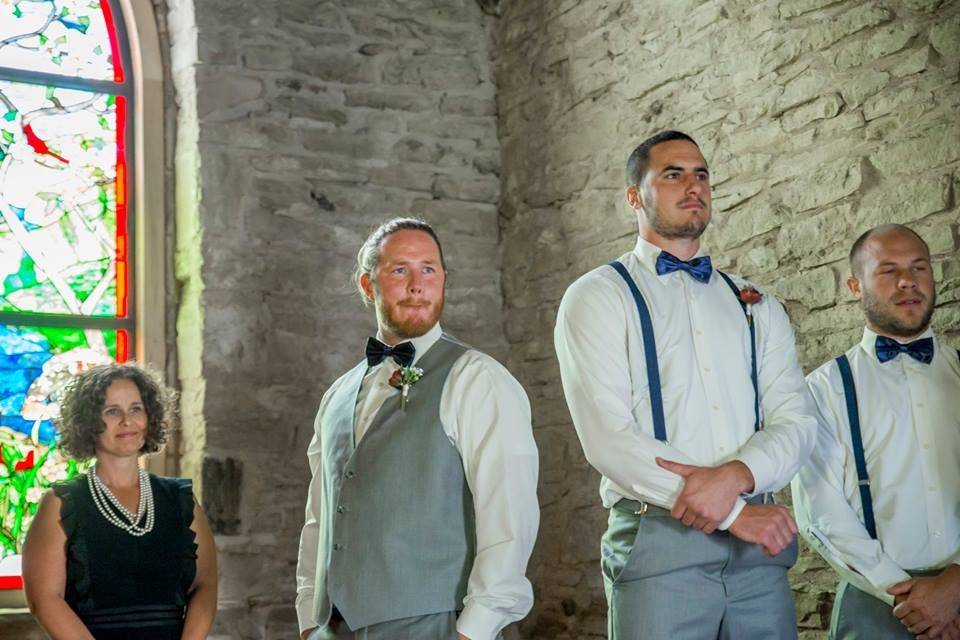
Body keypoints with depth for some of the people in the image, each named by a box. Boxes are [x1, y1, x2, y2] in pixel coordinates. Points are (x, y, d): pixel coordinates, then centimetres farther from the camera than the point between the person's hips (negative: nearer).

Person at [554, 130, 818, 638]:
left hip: (760, 548, 4)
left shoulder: (756, 306, 17)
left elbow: (795, 420, 5)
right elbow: (609, 439, -9)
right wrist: (735, 514, -12)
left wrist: (735, 477, -17)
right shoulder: (597, 297, 2)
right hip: (658, 541, -4)